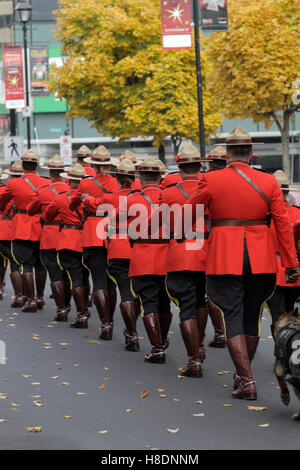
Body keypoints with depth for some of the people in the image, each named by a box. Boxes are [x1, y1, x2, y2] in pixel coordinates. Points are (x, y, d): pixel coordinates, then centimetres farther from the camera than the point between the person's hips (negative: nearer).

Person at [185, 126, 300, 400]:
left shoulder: (212, 180, -5)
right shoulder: (268, 182, 0)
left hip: (226, 259, -2)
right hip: (261, 260, 3)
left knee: (233, 318, 0)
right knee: (252, 317, 16)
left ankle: (247, 382, -9)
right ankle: (243, 374, 29)